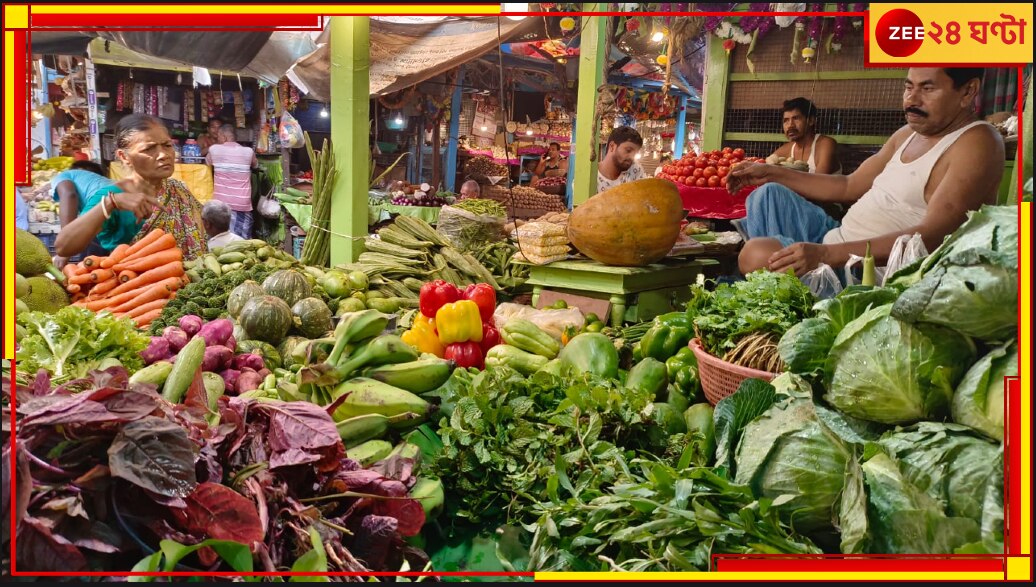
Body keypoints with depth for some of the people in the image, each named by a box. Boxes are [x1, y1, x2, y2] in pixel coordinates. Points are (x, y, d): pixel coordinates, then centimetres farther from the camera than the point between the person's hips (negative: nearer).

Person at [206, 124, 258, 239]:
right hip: (243, 203, 1)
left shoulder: (214, 149, 1)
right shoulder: (248, 151, 3)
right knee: (242, 240, 3)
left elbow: (207, 163, 22)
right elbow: (255, 165, 24)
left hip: (222, 202, -1)